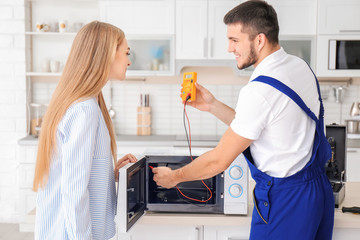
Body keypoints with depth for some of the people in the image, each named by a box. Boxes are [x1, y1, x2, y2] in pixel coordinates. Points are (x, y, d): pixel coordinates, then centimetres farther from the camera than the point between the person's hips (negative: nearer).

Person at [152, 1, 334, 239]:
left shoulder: (260, 90, -24)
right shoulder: (299, 66, 3)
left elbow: (219, 161, -16)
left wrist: (174, 177, -2)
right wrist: (213, 105, 8)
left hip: (285, 199, -9)